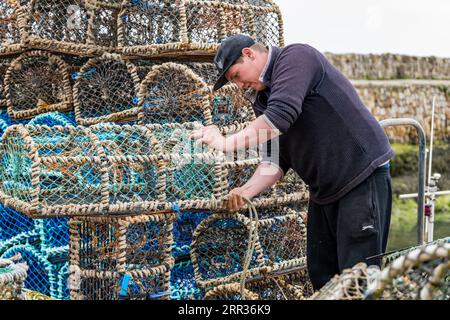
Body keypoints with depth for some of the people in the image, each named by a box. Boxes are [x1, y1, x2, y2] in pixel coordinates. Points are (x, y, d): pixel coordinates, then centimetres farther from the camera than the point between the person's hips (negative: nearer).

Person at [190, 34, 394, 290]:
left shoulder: (296, 57, -12)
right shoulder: (263, 97, 12)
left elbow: (280, 117, -27)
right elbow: (277, 157, 10)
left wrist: (226, 143, -22)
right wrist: (247, 191, -5)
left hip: (363, 177, -9)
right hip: (324, 190, 9)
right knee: (321, 276, 10)